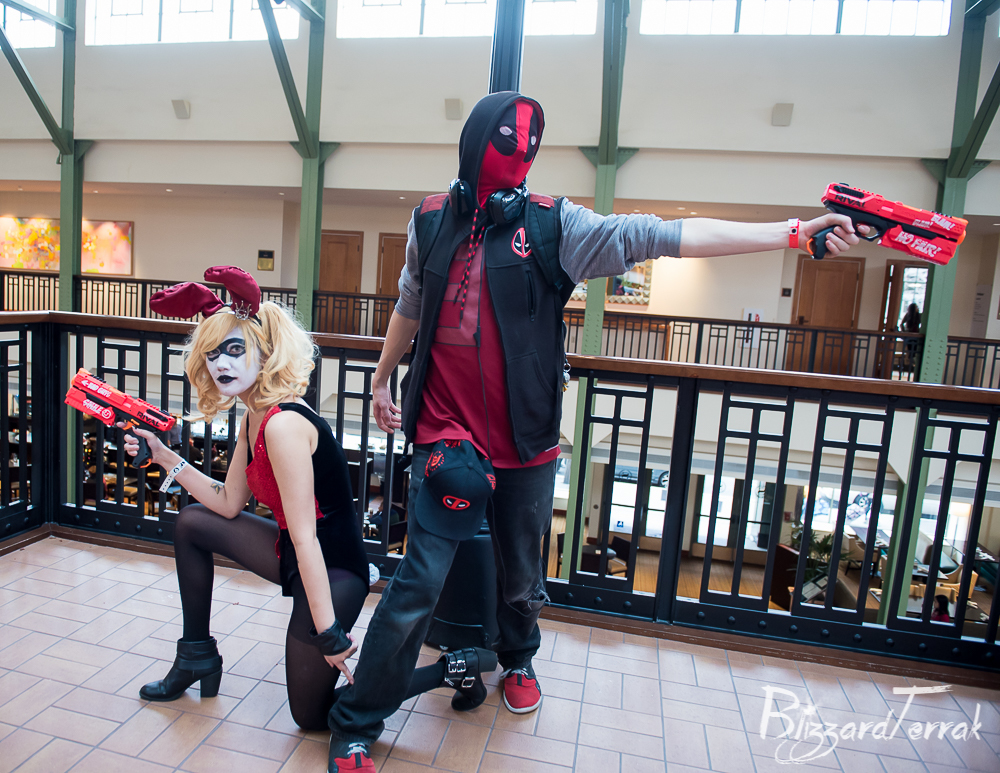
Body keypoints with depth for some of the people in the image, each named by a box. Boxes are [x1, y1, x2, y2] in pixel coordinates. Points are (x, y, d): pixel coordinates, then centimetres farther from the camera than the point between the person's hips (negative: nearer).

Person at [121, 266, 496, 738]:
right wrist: (164, 457, 9)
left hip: (331, 570, -9)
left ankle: (453, 668, 11)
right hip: (295, 556, 9)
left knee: (312, 714, 9)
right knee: (191, 523, 17)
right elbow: (228, 504, 9)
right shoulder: (253, 419, 3)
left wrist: (329, 634, -24)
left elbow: (305, 538, -28)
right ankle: (198, 657, 31)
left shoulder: (284, 424, -27)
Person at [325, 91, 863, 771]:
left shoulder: (552, 224, -3)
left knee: (521, 574, 16)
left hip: (524, 442, 0)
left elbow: (655, 236, -10)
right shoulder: (432, 220, 5)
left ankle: (518, 661, 49)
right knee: (421, 580, -3)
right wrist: (383, 378, 25)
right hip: (445, 434, 0)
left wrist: (793, 233, -15)